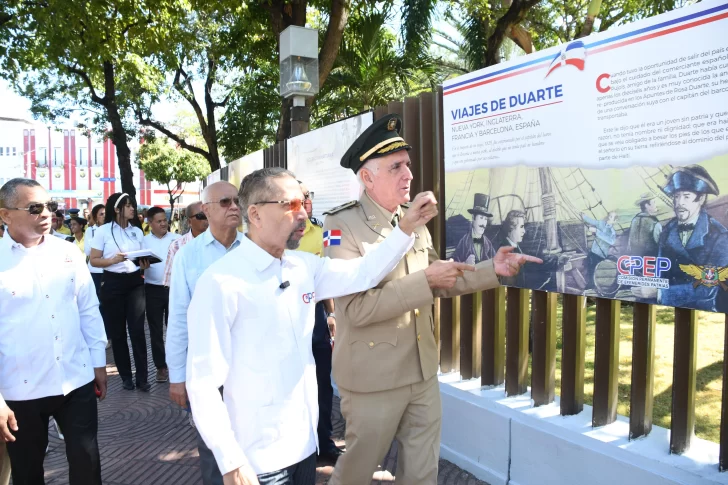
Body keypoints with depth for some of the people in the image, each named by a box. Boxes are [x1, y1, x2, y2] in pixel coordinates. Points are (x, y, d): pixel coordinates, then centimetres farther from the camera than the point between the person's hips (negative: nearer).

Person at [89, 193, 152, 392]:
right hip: (113, 283, -2)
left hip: (135, 282, 3)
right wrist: (113, 260, -21)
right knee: (117, 332, 7)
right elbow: (94, 260, -5)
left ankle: (142, 377, 4)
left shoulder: (137, 231, 9)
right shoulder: (103, 231, -3)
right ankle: (125, 376, 20)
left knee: (137, 330, -2)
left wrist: (145, 264, -5)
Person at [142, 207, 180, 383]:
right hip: (153, 290, 1)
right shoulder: (144, 241, 4)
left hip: (174, 288, 0)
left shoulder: (177, 239, 4)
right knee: (156, 330, 7)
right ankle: (161, 366, 19)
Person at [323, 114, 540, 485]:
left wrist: (491, 270, 2)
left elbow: (435, 283, 13)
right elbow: (358, 308, -25)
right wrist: (425, 281, -25)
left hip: (422, 373, 6)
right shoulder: (342, 226, -17)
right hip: (373, 379, -6)